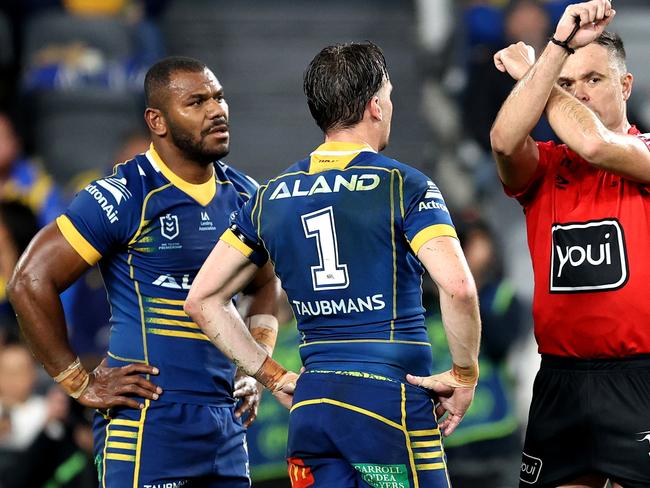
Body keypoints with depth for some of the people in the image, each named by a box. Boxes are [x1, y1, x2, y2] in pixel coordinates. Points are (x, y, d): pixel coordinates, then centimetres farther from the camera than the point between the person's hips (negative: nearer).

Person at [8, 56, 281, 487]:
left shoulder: (243, 197, 11)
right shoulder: (126, 197, -11)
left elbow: (267, 284, 29)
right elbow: (31, 282, -11)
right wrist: (81, 384, -8)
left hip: (226, 422, 7)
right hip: (149, 421, -7)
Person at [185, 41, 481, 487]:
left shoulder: (271, 197, 11)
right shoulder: (403, 186, -5)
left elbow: (202, 300, 14)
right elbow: (458, 287, -19)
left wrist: (274, 377, 15)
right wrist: (465, 375, -6)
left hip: (311, 404, 5)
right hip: (392, 400, -5)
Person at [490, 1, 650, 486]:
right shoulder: (544, 166, 11)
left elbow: (594, 143, -19)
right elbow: (505, 141, -12)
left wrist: (528, 69, -5)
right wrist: (558, 47, -15)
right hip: (561, 378, 4)